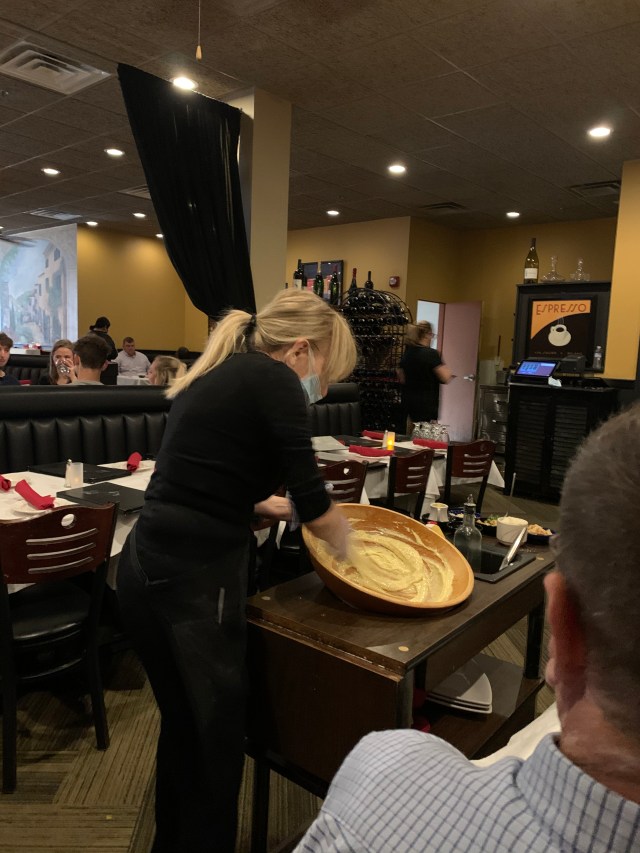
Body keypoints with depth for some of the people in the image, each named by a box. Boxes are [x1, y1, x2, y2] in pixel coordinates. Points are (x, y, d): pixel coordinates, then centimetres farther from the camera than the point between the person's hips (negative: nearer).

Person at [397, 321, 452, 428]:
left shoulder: (406, 353, 5)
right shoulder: (432, 354, -16)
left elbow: (402, 379, 12)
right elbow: (445, 378, -15)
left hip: (408, 400, 7)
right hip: (427, 403, -7)